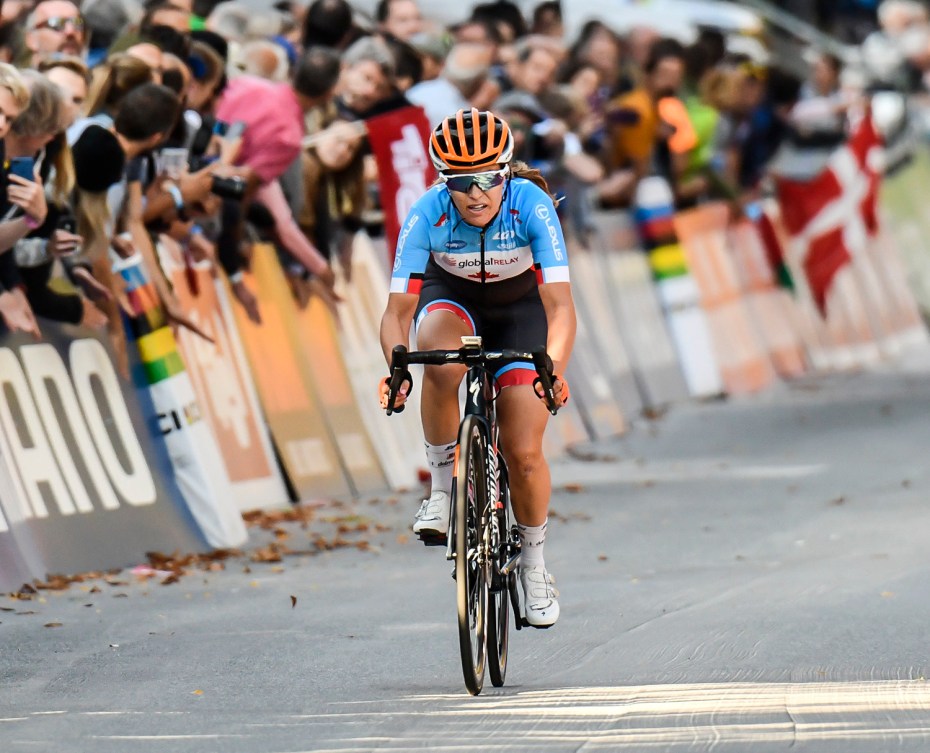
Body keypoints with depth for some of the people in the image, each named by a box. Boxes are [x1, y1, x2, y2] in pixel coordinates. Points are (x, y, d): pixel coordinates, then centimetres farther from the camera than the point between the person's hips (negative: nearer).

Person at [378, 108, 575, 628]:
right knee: (440, 363, -38)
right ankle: (444, 483, -17)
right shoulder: (427, 215, -29)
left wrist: (555, 367, -54)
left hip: (519, 306, 0)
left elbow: (560, 305, -37)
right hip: (451, 297, 0)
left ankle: (535, 564, 18)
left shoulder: (532, 206, -32)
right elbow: (398, 311, -27)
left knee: (524, 454, -8)